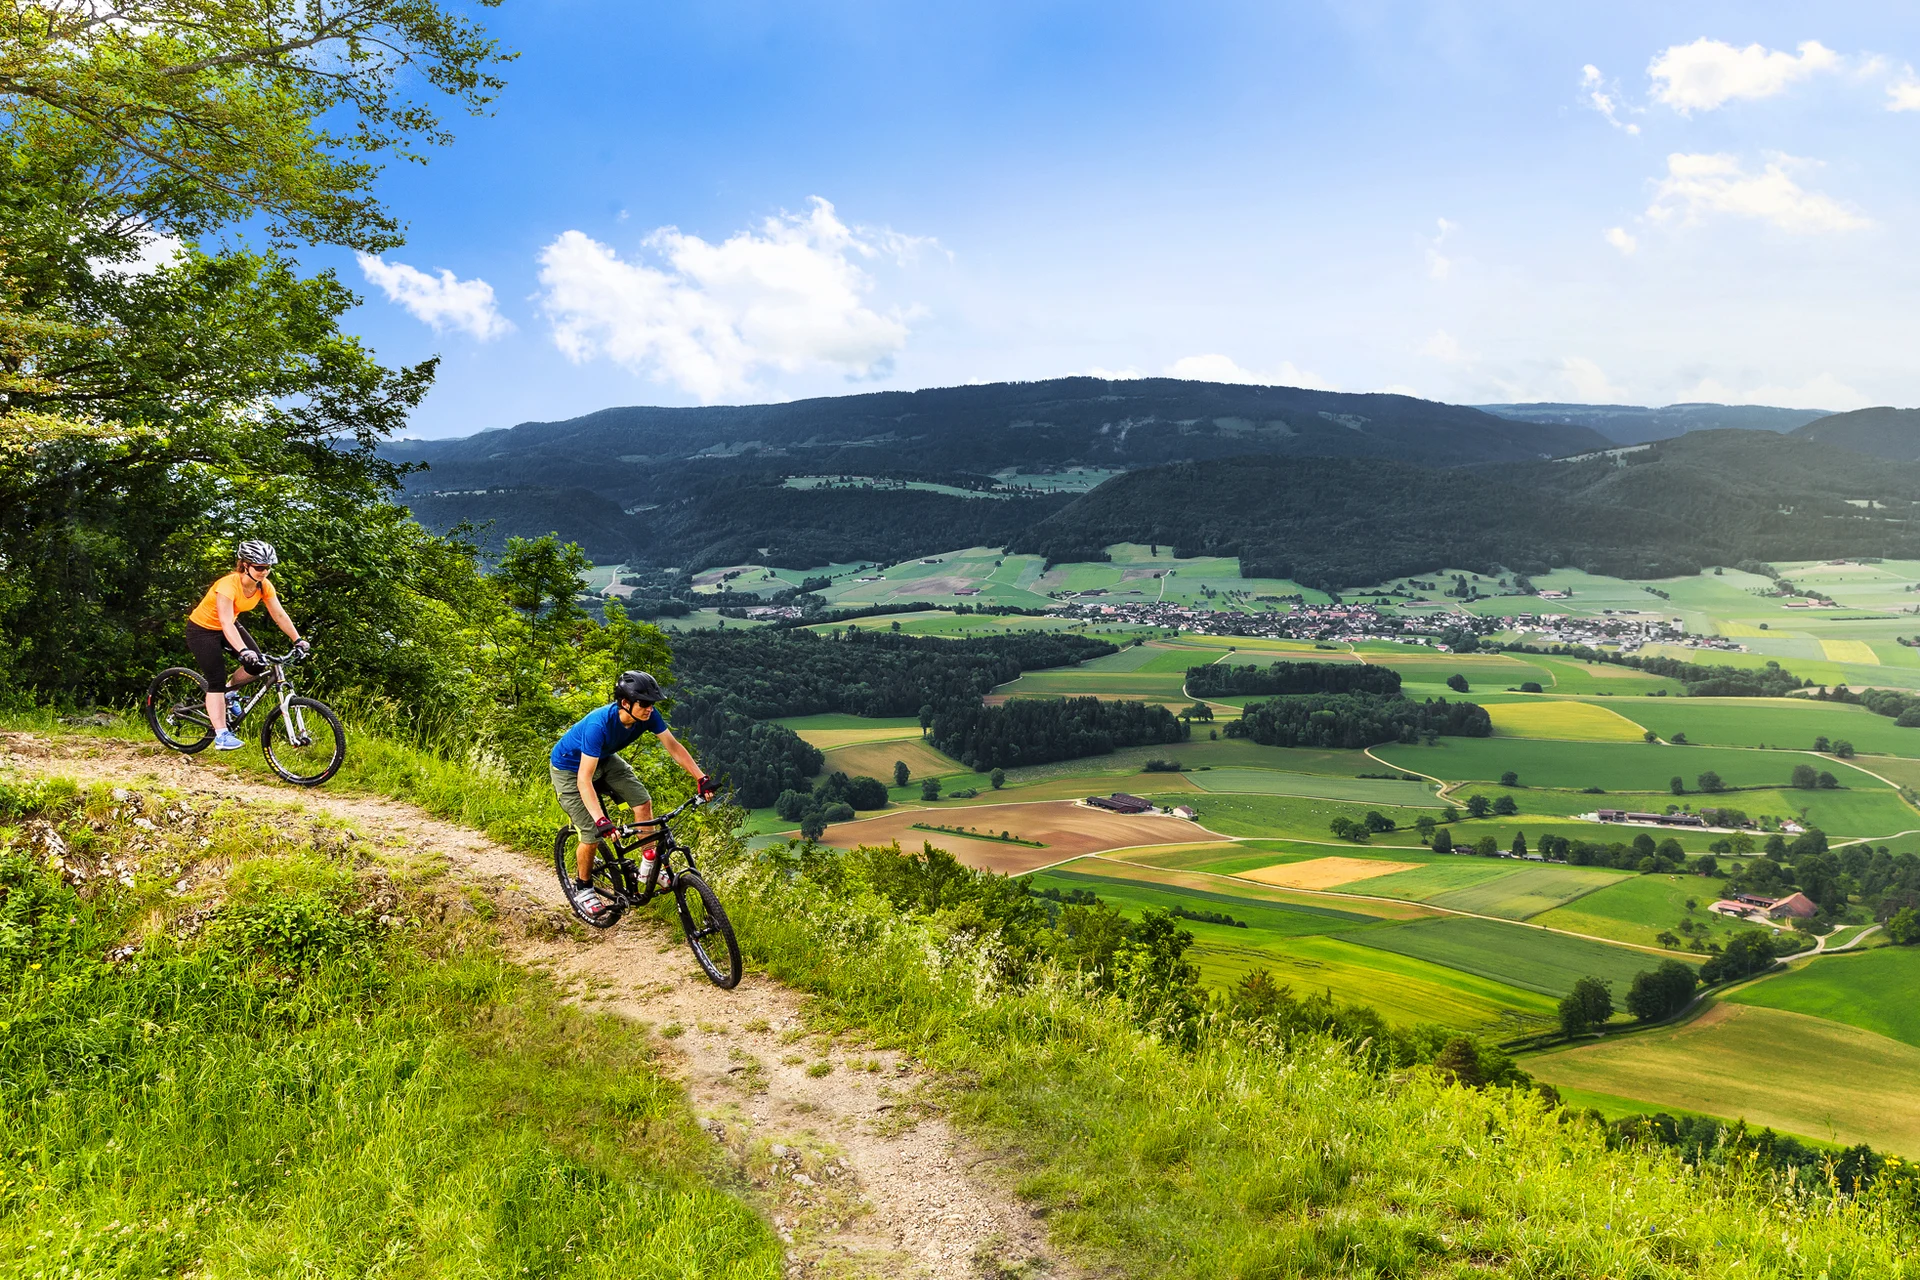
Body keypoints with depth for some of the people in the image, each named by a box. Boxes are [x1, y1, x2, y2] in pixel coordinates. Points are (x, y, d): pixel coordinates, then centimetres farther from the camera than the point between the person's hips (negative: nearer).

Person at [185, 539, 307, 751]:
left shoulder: (264, 587, -15)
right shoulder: (228, 585, -34)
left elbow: (279, 615, -10)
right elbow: (226, 624, -42)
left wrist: (298, 640, -19)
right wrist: (243, 651, -52)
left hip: (228, 626, 6)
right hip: (202, 629, -6)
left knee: (258, 665, -13)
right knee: (216, 680, -12)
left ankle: (229, 692, 15)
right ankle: (221, 735, -11)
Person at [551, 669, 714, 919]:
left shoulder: (648, 715, -23)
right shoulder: (599, 725, -41)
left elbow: (674, 746, -11)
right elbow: (584, 779, -42)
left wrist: (701, 777, -17)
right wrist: (600, 819, -50)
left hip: (604, 759, 6)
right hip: (570, 768, -6)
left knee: (643, 802, -8)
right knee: (592, 835, -10)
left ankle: (650, 866, 10)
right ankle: (582, 887, 16)